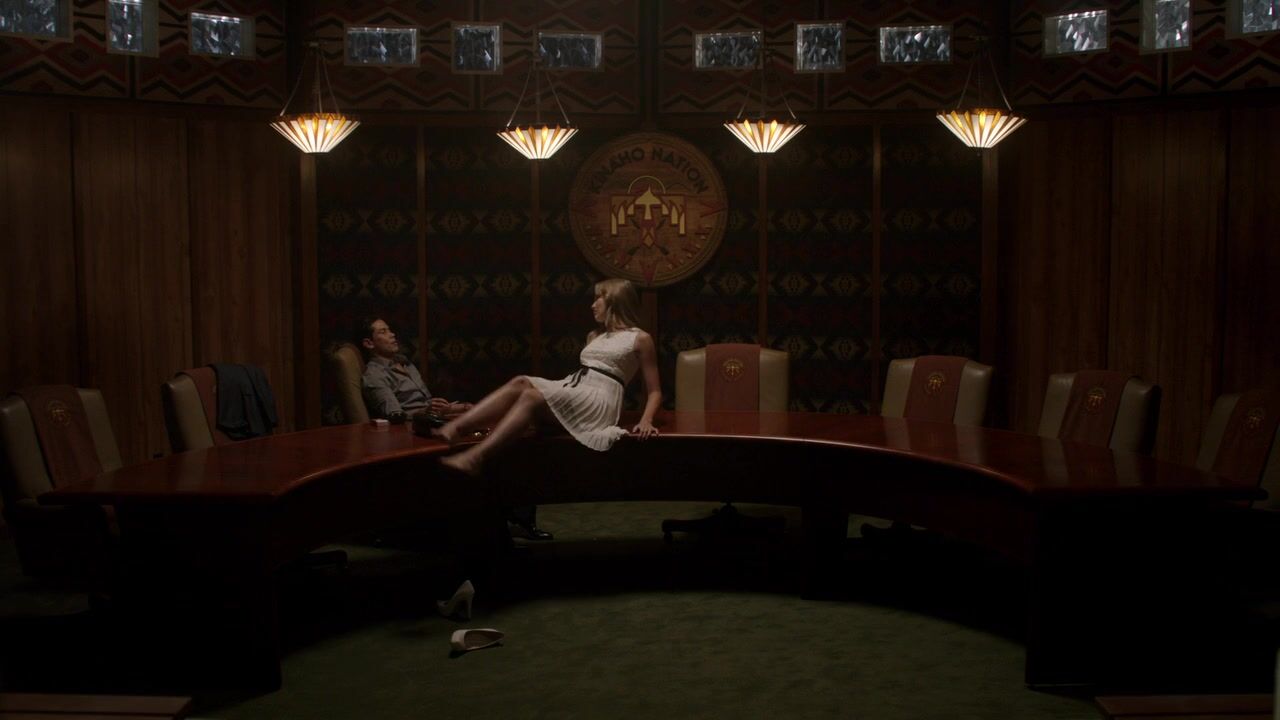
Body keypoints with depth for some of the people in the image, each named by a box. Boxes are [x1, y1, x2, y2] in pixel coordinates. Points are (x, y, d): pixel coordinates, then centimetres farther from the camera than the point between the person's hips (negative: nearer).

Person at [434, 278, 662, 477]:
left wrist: (646, 421, -13)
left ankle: (475, 457, -48)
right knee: (520, 382, -23)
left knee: (531, 395, -30)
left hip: (599, 402, -7)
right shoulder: (594, 336, 31)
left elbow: (655, 391, 6)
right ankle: (451, 429, -40)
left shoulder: (640, 339, 9)